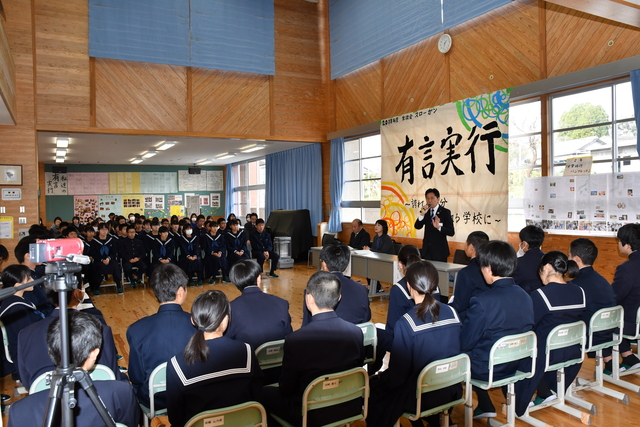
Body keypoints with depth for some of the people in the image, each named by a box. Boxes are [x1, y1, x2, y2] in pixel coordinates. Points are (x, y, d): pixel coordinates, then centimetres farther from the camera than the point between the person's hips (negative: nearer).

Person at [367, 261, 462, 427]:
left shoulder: (406, 323, -24)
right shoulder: (452, 313, -8)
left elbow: (398, 373, -18)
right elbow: (454, 352, 7)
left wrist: (382, 377, 2)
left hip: (419, 396, -6)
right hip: (451, 390, 6)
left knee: (372, 387, 15)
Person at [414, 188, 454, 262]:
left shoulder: (445, 212, -5)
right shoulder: (426, 211, 6)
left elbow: (451, 232, -10)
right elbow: (417, 227, -2)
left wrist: (439, 227, -27)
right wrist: (422, 214, -17)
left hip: (439, 250, -3)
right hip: (427, 249, 3)